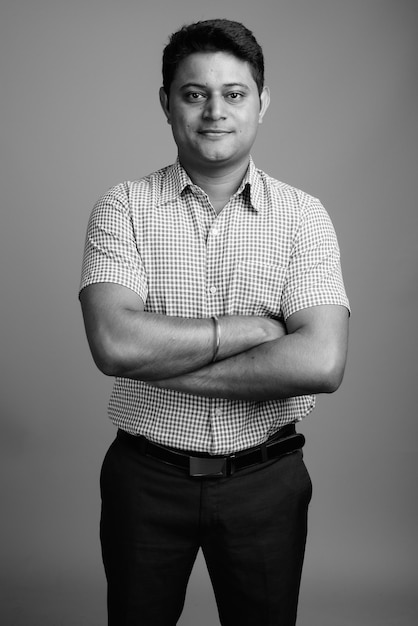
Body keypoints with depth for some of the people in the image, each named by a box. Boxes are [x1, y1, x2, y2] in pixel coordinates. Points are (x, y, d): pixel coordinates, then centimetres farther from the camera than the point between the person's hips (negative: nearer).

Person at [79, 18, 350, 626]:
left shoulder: (304, 216, -5)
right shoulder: (122, 208, -5)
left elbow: (321, 363, -19)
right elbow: (114, 343, -20)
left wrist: (161, 363, -18)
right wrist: (248, 328, -18)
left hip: (265, 481, 1)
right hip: (145, 477, 0)